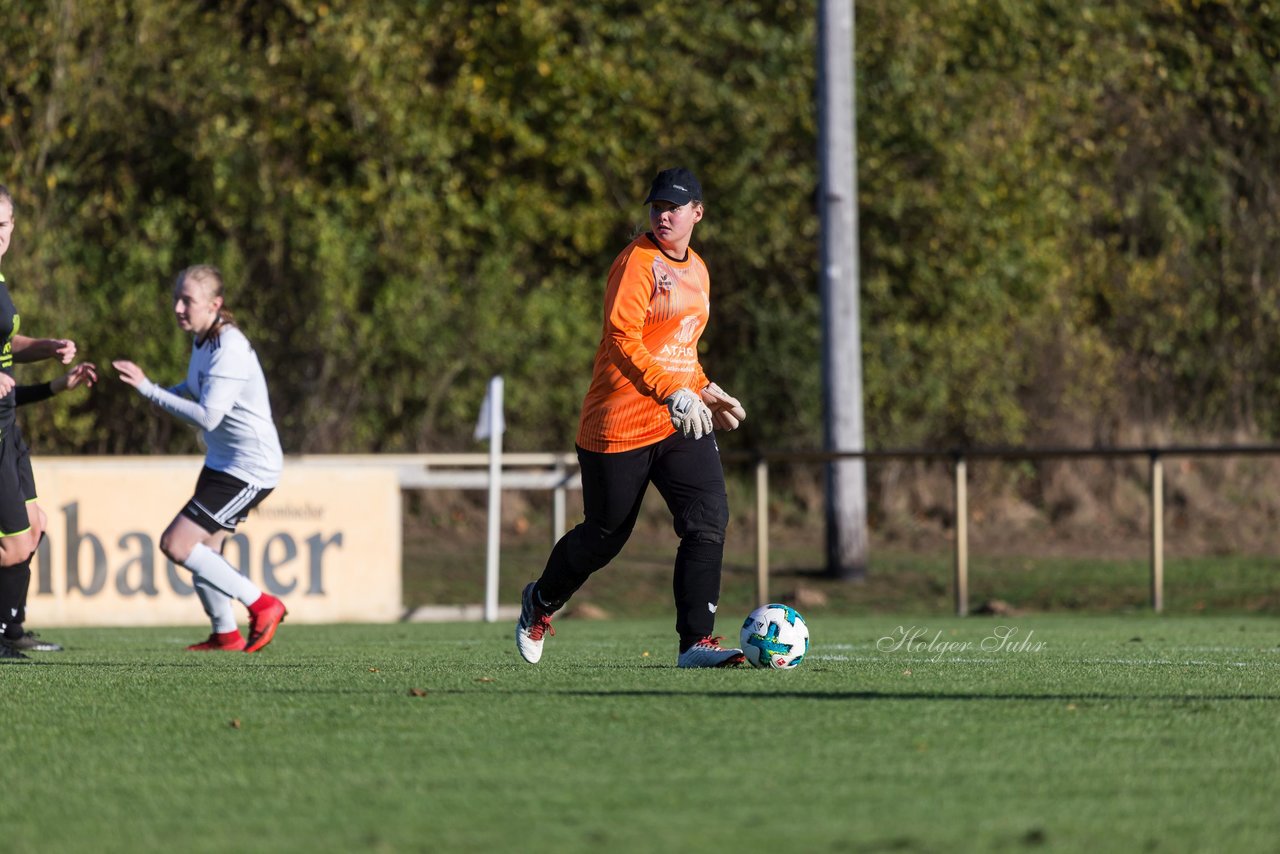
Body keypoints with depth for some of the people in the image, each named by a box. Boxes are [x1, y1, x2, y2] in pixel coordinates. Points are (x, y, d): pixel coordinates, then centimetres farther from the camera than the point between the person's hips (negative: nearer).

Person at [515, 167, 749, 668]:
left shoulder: (696, 270, 15)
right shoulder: (637, 262, -11)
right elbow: (624, 341, -22)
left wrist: (704, 391, 15)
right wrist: (673, 395, -30)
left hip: (683, 421, 6)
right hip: (621, 422, -6)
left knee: (709, 519, -13)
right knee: (605, 534, 6)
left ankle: (697, 642, -14)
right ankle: (541, 601, 36)